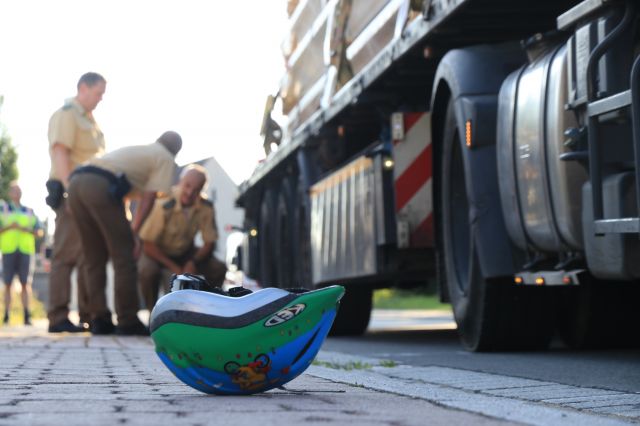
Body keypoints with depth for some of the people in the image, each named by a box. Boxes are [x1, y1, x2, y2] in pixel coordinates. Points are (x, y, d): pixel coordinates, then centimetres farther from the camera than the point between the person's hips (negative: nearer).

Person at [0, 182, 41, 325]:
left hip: (26, 250, 1)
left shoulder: (29, 212, 18)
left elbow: (38, 231, 10)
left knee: (25, 283, -8)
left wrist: (25, 229, -7)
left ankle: (27, 315, -14)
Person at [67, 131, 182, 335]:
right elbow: (148, 197, 5)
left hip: (76, 182, 8)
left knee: (94, 258, 14)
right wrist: (133, 232, 4)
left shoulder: (135, 150, 37)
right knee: (123, 256, 1)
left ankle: (99, 319, 11)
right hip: (101, 187, -7)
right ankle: (128, 322, 2)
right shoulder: (166, 159, 15)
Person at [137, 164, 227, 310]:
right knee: (148, 271, -37)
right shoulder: (164, 206, -30)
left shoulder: (206, 207, -17)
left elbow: (209, 243, -8)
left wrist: (193, 263, -27)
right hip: (158, 252, -4)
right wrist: (173, 267, -29)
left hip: (184, 252, 4)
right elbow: (148, 245, -24)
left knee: (218, 269, -18)